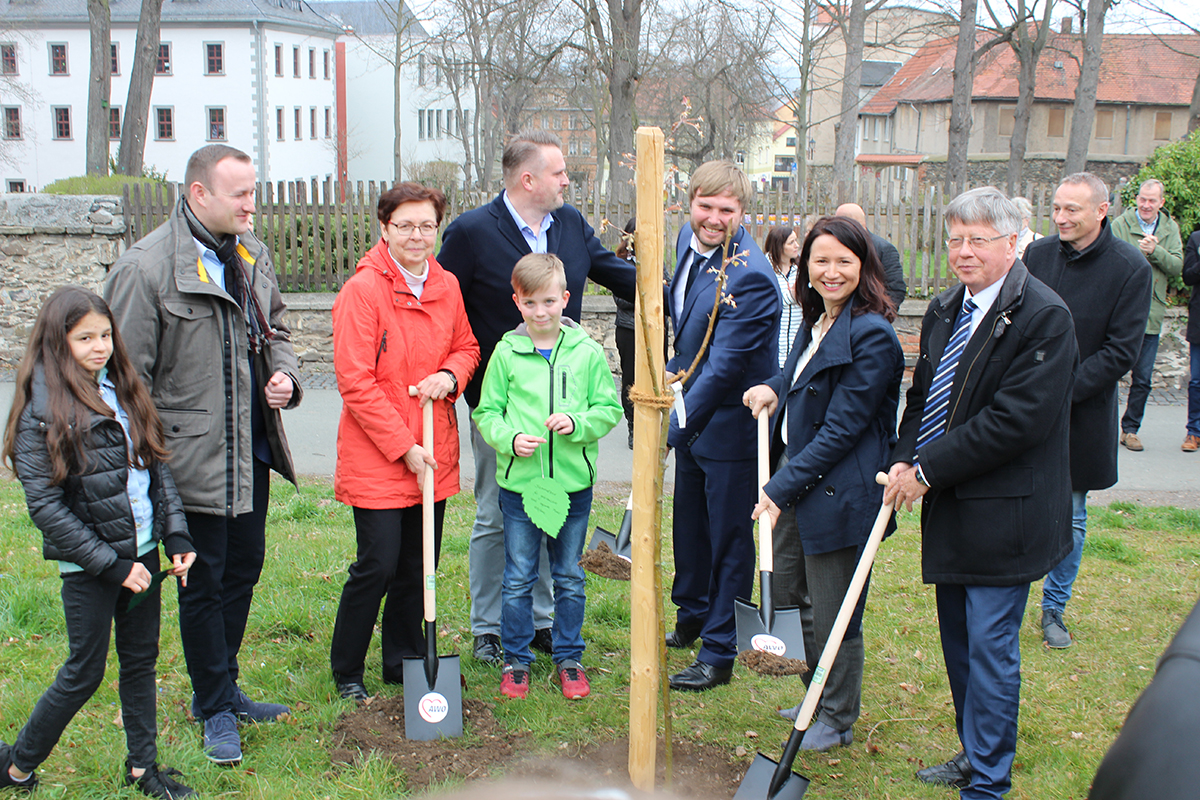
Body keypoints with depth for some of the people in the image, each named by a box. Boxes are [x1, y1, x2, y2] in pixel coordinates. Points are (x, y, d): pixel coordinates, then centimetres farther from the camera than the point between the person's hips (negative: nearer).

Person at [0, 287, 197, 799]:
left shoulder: (123, 390, 5)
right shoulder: (43, 412, -14)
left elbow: (158, 467, 10)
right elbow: (45, 507, -16)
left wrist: (176, 535, 0)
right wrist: (112, 565, -17)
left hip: (142, 550, 6)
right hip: (88, 565, -5)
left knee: (141, 659, 14)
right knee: (84, 674, 5)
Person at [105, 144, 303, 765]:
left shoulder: (251, 255, 7)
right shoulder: (147, 267, -16)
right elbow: (126, 375, -14)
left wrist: (284, 373, 1)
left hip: (252, 451, 7)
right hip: (195, 458, -7)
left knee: (243, 570, 18)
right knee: (203, 584, 6)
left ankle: (224, 688, 37)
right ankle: (214, 708, 24)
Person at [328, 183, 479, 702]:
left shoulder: (447, 287, 6)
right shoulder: (361, 290, -13)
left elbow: (467, 347, 19)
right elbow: (355, 383, -15)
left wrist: (449, 374, -6)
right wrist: (404, 447, -15)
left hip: (434, 455, 6)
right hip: (375, 458, -6)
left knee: (419, 566, 13)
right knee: (377, 565, -3)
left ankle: (404, 663, 31)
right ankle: (345, 671, 17)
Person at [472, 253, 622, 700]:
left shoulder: (587, 352, -1)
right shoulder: (507, 353, -2)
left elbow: (609, 409, 3)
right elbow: (486, 412, 2)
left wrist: (577, 422, -15)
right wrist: (511, 438, -15)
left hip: (573, 483, 1)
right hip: (519, 482, 0)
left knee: (569, 578, 13)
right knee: (518, 579, 9)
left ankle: (568, 657, 28)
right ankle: (516, 659, 24)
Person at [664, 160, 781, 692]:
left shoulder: (748, 275, -26)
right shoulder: (688, 240, 1)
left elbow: (724, 365, -28)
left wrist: (674, 427, -28)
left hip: (732, 424, -8)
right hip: (694, 411, 9)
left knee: (728, 538, 4)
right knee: (688, 524, 23)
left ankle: (718, 653, 18)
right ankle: (691, 618, 45)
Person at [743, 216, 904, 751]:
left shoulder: (871, 334, -20)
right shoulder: (817, 320, 8)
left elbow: (841, 429, -21)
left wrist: (781, 487, -20)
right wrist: (774, 387, 5)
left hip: (839, 493, -9)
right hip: (798, 480, 9)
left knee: (832, 614, 5)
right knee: (791, 595, 21)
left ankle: (837, 721, 26)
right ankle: (818, 695, 42)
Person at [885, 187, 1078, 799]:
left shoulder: (1043, 316, -16)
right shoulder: (944, 311, 10)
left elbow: (1016, 419, -22)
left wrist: (928, 469, -19)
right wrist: (905, 459, -3)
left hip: (1003, 514, -8)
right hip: (949, 505, 8)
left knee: (990, 648, -1)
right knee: (958, 641, 19)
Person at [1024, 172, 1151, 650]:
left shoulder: (1129, 268, -9)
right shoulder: (1037, 255, -1)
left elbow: (1122, 351, -11)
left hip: (1082, 414, -2)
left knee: (1069, 519, 11)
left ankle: (1054, 609, 27)